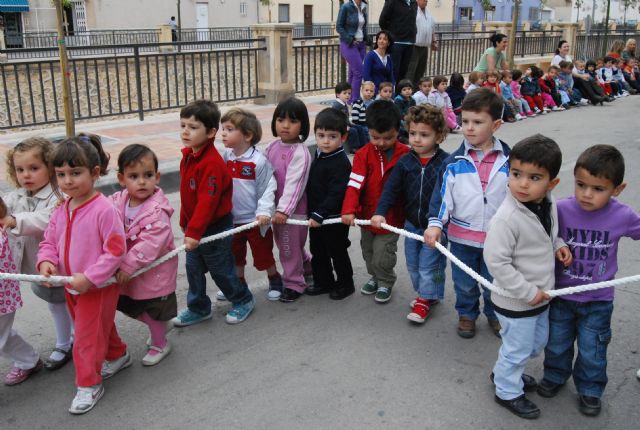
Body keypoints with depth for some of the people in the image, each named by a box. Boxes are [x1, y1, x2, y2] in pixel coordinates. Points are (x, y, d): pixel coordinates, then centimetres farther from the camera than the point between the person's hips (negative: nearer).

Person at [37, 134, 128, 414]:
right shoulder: (61, 211, 0)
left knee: (88, 336, 3)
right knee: (99, 328, 24)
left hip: (99, 286, -7)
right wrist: (46, 262, -13)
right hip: (71, 286, 7)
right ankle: (117, 355, 48)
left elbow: (116, 250, -24)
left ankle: (89, 384, 20)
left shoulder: (104, 209, -24)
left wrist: (89, 278, -25)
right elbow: (49, 242, 9)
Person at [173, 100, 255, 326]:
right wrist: (185, 223, 18)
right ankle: (198, 309, 29)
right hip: (195, 226, 8)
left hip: (215, 228, -8)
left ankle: (243, 300, 29)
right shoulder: (188, 156, 4)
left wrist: (194, 231, -29)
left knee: (221, 269, 7)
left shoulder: (212, 163, -26)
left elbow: (208, 201, -29)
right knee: (193, 269, 14)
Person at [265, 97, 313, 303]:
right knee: (284, 244, 21)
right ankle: (308, 268, 42)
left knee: (290, 247, 4)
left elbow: (294, 184, -24)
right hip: (276, 208, 8)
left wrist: (284, 210, -29)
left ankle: (294, 284, 22)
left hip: (293, 210, -8)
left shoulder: (300, 153, -18)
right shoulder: (273, 146, 5)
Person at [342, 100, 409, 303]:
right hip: (367, 215, 3)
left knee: (382, 255, -3)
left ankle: (385, 282, 25)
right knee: (368, 251, 20)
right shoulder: (363, 154, -9)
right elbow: (354, 184, -17)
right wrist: (349, 210, -28)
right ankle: (375, 277, 46)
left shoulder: (406, 155, -11)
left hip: (392, 216, -3)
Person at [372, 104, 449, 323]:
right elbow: (391, 188, -7)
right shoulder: (405, 162, -3)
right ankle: (425, 293, 38)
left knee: (429, 264, 1)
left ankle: (426, 299, 22)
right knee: (413, 263, 17)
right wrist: (380, 212, -19)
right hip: (411, 223, 5)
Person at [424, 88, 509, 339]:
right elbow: (442, 194, -7)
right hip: (462, 236, 0)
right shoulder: (454, 161, -8)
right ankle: (466, 314, 39)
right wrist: (435, 223, -19)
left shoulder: (508, 160, -5)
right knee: (464, 283, 16)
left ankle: (495, 314, 42)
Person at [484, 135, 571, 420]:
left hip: (540, 295, 8)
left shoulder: (549, 203, -6)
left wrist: (558, 244, -5)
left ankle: (505, 372, 51)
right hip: (515, 301, -8)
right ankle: (508, 392, 38)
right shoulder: (506, 218, -31)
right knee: (518, 348, 12)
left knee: (537, 342, 27)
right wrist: (528, 292, -22)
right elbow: (496, 262, -27)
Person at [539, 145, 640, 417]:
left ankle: (590, 389, 41)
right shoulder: (561, 210, -19)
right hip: (560, 295, 1)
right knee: (556, 344, 21)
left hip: (598, 302, 0)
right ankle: (555, 376, 48)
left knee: (592, 352, 16)